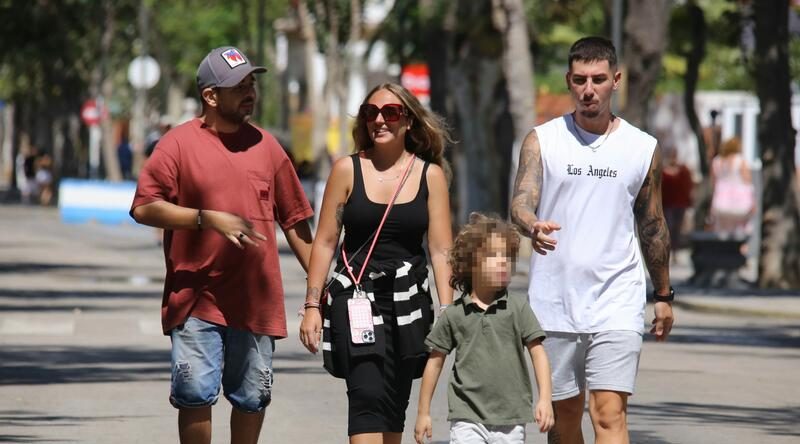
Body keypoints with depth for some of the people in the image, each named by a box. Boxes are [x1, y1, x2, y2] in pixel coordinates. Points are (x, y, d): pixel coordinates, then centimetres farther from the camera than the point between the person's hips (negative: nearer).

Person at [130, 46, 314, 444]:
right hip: (196, 299, -3)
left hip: (256, 301, 3)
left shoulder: (265, 145, 11)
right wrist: (209, 219, -18)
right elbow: (144, 208, -9)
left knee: (252, 397, 8)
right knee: (195, 394, -7)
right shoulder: (179, 144, -1)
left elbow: (294, 221, 14)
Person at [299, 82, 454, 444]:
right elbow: (325, 242, 4)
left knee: (394, 405, 9)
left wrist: (446, 312, -5)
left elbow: (440, 249, 2)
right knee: (367, 397, -17)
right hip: (356, 297, -2)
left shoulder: (430, 174, 4)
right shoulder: (348, 170, 2)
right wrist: (312, 306, 0)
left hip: (408, 301, 2)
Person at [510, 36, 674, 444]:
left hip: (617, 303, -1)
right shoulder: (542, 140, 3)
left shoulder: (643, 148, 7)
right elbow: (521, 200, -11)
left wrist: (663, 295, 20)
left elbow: (652, 226, 16)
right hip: (554, 303, 1)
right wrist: (533, 226, -34)